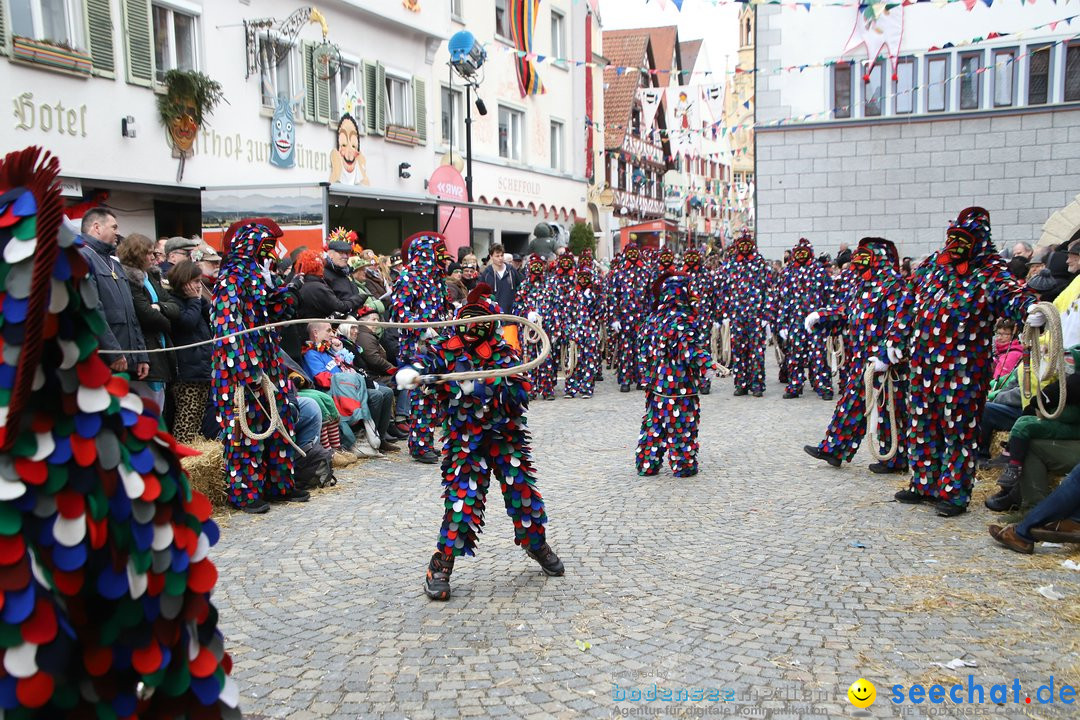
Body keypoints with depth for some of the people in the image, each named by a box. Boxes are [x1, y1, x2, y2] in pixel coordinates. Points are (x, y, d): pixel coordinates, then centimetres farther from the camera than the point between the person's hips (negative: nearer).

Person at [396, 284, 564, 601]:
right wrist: (409, 374, -45)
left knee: (523, 492, 7)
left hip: (505, 436, 2)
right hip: (464, 440, -1)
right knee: (461, 498, -11)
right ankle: (441, 565, 6)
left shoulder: (503, 353, -4)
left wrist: (477, 388, -27)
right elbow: (425, 363, -21)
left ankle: (537, 544, 36)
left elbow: (519, 393, -15)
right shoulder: (446, 349, -3)